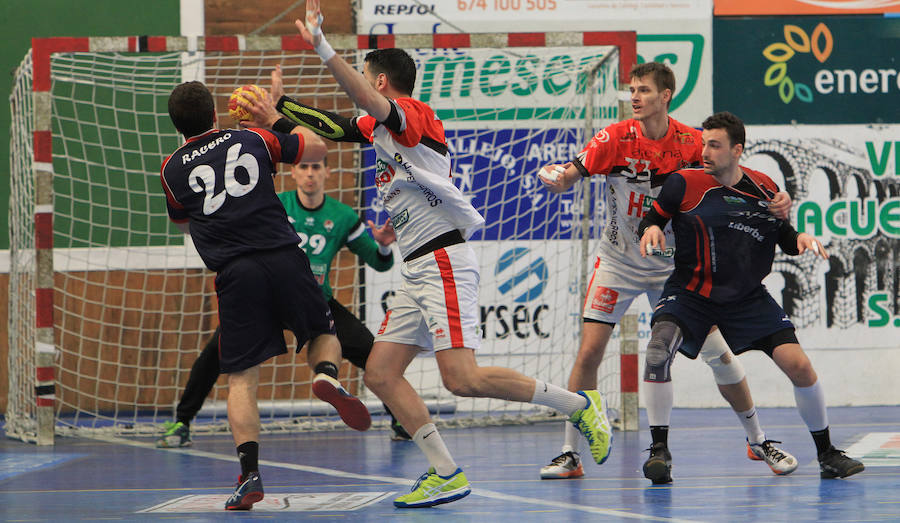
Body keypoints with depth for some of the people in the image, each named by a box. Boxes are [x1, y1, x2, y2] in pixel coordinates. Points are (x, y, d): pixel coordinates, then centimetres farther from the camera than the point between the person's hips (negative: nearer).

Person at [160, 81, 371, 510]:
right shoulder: (253, 140, 11)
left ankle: (249, 473, -10)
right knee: (323, 334, 22)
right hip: (284, 258, 1)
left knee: (241, 379, 4)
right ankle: (327, 376, -13)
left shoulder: (172, 170, 11)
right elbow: (317, 149, 25)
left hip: (234, 273, 0)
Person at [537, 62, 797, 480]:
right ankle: (570, 453, -1)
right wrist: (557, 177, -46)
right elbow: (571, 175, -22)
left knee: (718, 353, -1)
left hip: (673, 264, 1)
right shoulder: (616, 138, -14)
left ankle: (758, 441, 18)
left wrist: (775, 201, -25)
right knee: (589, 352, -12)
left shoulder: (691, 142, -12)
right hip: (618, 263, -1)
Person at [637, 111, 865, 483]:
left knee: (799, 366, -7)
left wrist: (801, 239, -10)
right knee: (658, 350, -29)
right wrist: (650, 229, -22)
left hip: (749, 298, 2)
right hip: (691, 294, -2)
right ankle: (659, 450, -16)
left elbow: (784, 237, 11)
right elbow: (652, 217, 0)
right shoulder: (684, 184, -9)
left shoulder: (764, 190, -1)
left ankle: (826, 453, 13)